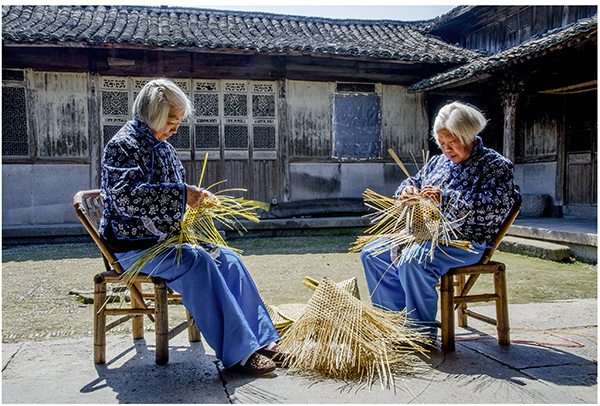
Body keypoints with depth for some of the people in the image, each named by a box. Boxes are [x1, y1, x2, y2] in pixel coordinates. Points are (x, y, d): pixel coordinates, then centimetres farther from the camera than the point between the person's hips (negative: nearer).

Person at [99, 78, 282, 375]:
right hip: (133, 246, -8)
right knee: (196, 263, -31)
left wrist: (197, 198, 8)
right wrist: (181, 195, -31)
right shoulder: (122, 145, -11)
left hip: (167, 239, 9)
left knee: (227, 259, -8)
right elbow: (124, 196, -28)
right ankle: (238, 353, -28)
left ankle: (262, 339, -6)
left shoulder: (164, 148, 17)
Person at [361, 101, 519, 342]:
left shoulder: (496, 166, -4)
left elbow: (496, 208, -19)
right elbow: (412, 183, 25)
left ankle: (424, 333, -19)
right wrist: (408, 191, -2)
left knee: (413, 260, -35)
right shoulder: (438, 162, 19)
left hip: (466, 242, -8)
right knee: (371, 254, -2)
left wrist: (446, 198, -24)